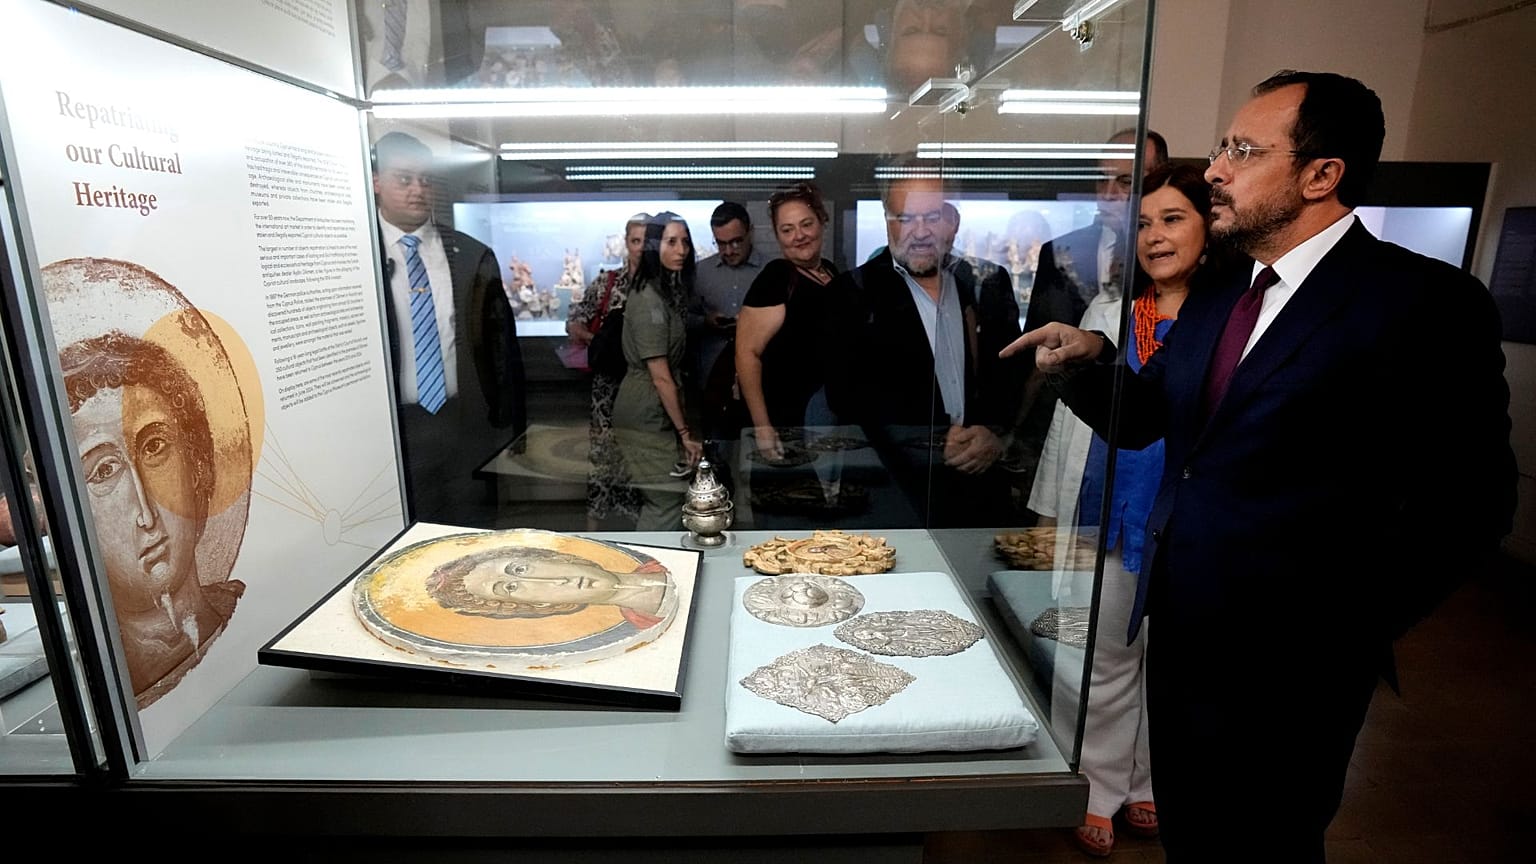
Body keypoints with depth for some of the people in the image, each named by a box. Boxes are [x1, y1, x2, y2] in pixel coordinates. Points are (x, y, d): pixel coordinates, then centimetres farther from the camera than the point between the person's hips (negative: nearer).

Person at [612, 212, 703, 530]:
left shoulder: (669, 290, 11)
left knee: (657, 502, 14)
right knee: (668, 502, -2)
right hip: (647, 417, -9)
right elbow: (660, 376, -19)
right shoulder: (649, 300, -18)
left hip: (656, 412, 9)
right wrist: (685, 432, -15)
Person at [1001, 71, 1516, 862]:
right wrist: (1091, 361, -9)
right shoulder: (1215, 300, 7)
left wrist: (1348, 632, -15)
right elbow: (1142, 418, 10)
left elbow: (1465, 503, -13)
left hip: (1285, 667, -6)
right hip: (1180, 633, 6)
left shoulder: (1427, 304, -13)